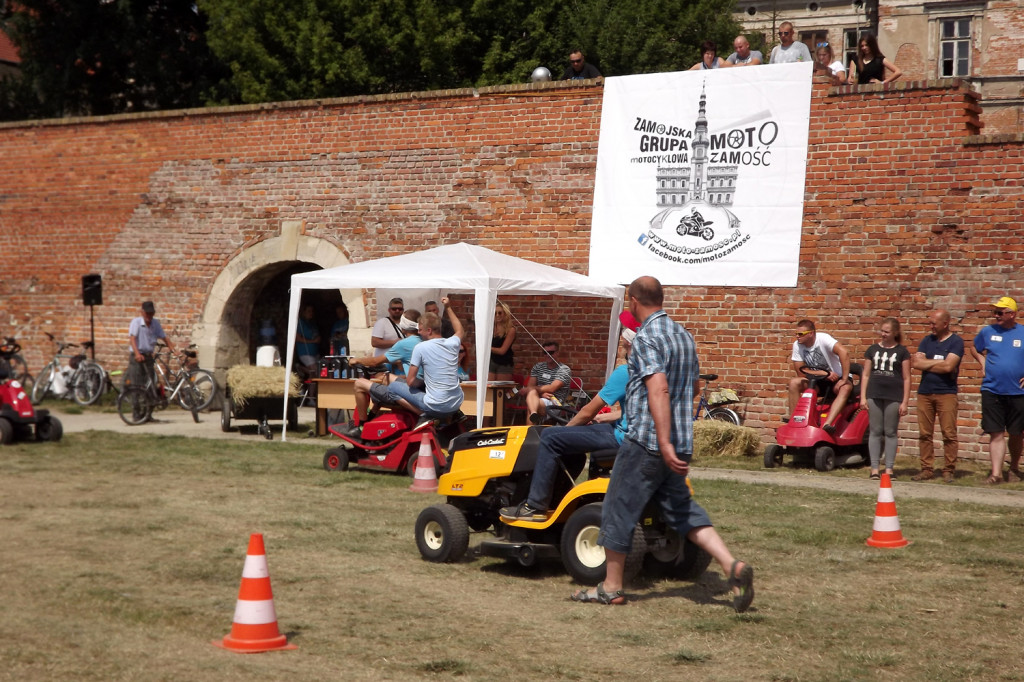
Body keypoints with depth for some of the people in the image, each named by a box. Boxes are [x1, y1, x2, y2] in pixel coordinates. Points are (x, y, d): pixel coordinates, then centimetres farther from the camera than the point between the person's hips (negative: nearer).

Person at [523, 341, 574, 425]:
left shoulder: (564, 370, 2)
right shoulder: (538, 367, 19)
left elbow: (551, 388, -10)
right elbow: (530, 386, 7)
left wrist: (534, 388, -5)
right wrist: (541, 393, -14)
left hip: (554, 403, -4)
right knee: (532, 392, -34)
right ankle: (533, 414, -63)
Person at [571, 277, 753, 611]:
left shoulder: (645, 339, -13)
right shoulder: (684, 335, 14)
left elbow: (659, 389, -24)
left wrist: (664, 443, -29)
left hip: (646, 442, -8)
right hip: (681, 442, 8)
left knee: (619, 509, 4)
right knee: (683, 510, 14)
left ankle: (611, 587, 12)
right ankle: (732, 566, -2)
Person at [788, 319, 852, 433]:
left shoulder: (823, 339, -21)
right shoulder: (797, 345, -7)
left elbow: (844, 353, -35)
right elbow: (800, 371, -9)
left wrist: (845, 379, -36)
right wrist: (826, 374, -19)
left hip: (837, 379, -4)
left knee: (846, 388, -36)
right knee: (794, 383, -20)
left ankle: (827, 424, -51)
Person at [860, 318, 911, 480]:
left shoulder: (902, 351, 4)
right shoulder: (873, 349, 10)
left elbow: (906, 378, 3)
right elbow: (865, 374, 12)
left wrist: (905, 401, -3)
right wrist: (863, 397, 4)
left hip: (894, 397, -2)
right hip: (874, 395, 2)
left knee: (891, 432, 2)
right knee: (875, 431, 2)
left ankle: (889, 468, 7)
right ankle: (874, 468, 3)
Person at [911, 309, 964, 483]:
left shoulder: (956, 342, -1)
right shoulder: (927, 341, 13)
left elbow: (948, 366, -14)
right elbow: (916, 363, 1)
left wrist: (926, 363, -1)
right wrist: (938, 362, -6)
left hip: (946, 393, -5)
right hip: (925, 392, 5)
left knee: (949, 434, -6)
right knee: (924, 434, 3)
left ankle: (948, 470, -1)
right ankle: (926, 469, 8)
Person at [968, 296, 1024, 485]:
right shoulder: (987, 332, 4)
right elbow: (974, 348, 22)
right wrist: (982, 361, 4)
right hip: (992, 391, 0)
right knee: (996, 433, -4)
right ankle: (996, 473, -5)